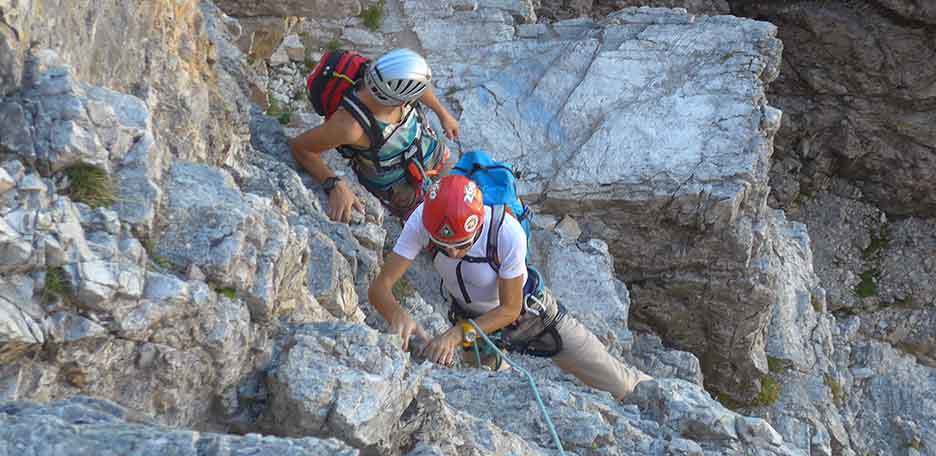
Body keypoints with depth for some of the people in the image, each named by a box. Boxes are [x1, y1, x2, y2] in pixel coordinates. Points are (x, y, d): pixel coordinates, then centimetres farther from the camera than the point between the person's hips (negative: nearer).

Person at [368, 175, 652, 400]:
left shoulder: (507, 232, -39)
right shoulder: (422, 220, -33)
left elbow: (509, 310, -26)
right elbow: (380, 287, -31)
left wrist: (459, 335, -41)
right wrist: (397, 315, -54)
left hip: (529, 310, -2)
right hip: (473, 320, 3)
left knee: (618, 386, 4)